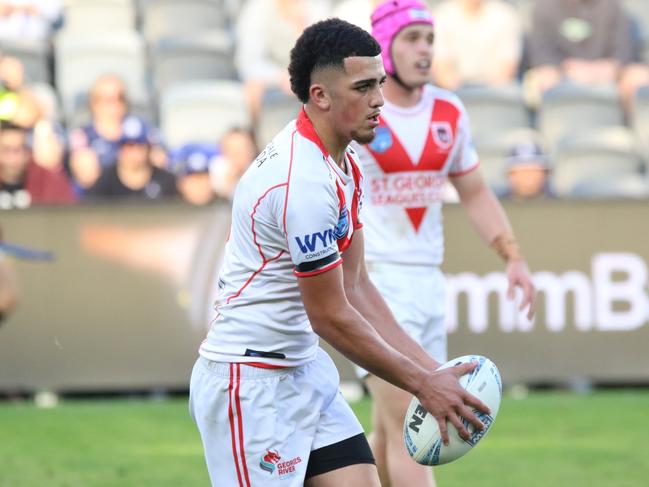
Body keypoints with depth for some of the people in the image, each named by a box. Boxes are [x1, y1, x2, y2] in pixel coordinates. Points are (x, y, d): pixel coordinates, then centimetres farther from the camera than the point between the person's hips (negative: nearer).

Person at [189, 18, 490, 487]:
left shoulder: (343, 165, 8)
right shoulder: (303, 180, -23)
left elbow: (356, 288, 10)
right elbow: (330, 316, -18)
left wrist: (431, 370, 3)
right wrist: (423, 384, -10)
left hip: (306, 370, 10)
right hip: (250, 381, -10)